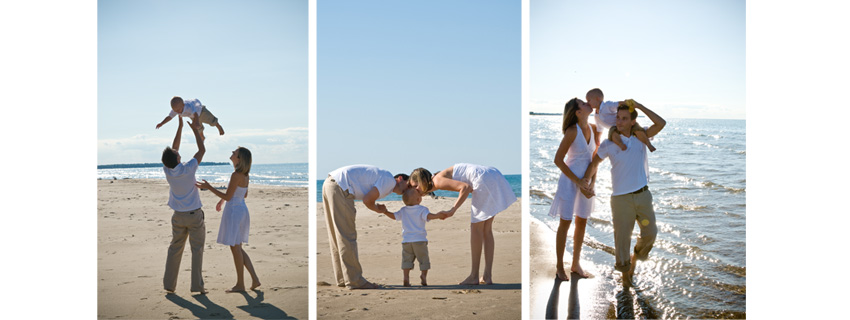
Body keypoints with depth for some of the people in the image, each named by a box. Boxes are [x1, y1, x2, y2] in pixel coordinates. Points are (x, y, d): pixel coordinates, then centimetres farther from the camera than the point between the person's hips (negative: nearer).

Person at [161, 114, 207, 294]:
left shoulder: (167, 170, -9)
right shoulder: (188, 169, -21)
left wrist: (180, 127, 7)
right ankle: (197, 285, -1)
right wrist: (195, 129, -5)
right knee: (197, 249, 2)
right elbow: (202, 150, -10)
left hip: (178, 216, 4)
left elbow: (173, 149, 5)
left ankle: (169, 284, 15)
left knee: (175, 249, 13)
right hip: (194, 215, -4)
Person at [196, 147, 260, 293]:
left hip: (234, 211, -9)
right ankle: (254, 278, 11)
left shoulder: (236, 175, -19)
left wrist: (209, 187, -12)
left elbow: (228, 197, -17)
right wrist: (222, 200, 25)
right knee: (238, 248, 15)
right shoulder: (244, 174, 9)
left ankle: (240, 284, 9)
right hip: (242, 210, 9)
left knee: (235, 248, 1)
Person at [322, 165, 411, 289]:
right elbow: (367, 200, -7)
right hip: (340, 188, -10)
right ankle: (354, 280, -2)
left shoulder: (381, 176, 26)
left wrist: (377, 208, 11)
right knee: (347, 236, -6)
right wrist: (377, 209, 12)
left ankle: (343, 279, 19)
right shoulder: (390, 180, -2)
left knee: (337, 236, 12)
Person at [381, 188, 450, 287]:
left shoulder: (403, 211, 8)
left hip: (406, 241, 3)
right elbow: (428, 216, -24)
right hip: (420, 240, -3)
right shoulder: (422, 209, -7)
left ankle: (406, 277, -3)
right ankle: (424, 275, -3)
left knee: (407, 260, 8)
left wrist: (384, 211, 27)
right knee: (424, 259, 8)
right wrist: (438, 216, -36)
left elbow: (394, 216, 15)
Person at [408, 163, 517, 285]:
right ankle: (487, 276, 12)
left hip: (485, 181, -10)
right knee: (486, 229, 11)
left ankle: (474, 276, 4)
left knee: (476, 228, -1)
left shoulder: (438, 181, -8)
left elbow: (466, 187, -17)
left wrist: (452, 210, -15)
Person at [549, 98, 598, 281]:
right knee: (565, 223, 1)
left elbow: (595, 157, 7)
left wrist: (592, 182, -4)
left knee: (582, 222, 12)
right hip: (570, 180, -6)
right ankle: (560, 267, 12)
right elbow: (558, 160, -16)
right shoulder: (572, 131, -19)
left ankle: (576, 263, 25)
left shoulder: (593, 129, -1)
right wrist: (578, 182, -15)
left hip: (587, 180, 6)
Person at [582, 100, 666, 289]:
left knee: (650, 232, 3)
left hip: (643, 195, 2)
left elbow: (661, 123, -13)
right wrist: (585, 179, -10)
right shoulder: (608, 144, -3)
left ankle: (636, 256, 35)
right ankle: (625, 274, 22)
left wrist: (638, 106, -16)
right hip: (621, 198, -2)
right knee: (622, 236, 2)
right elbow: (594, 163, 9)